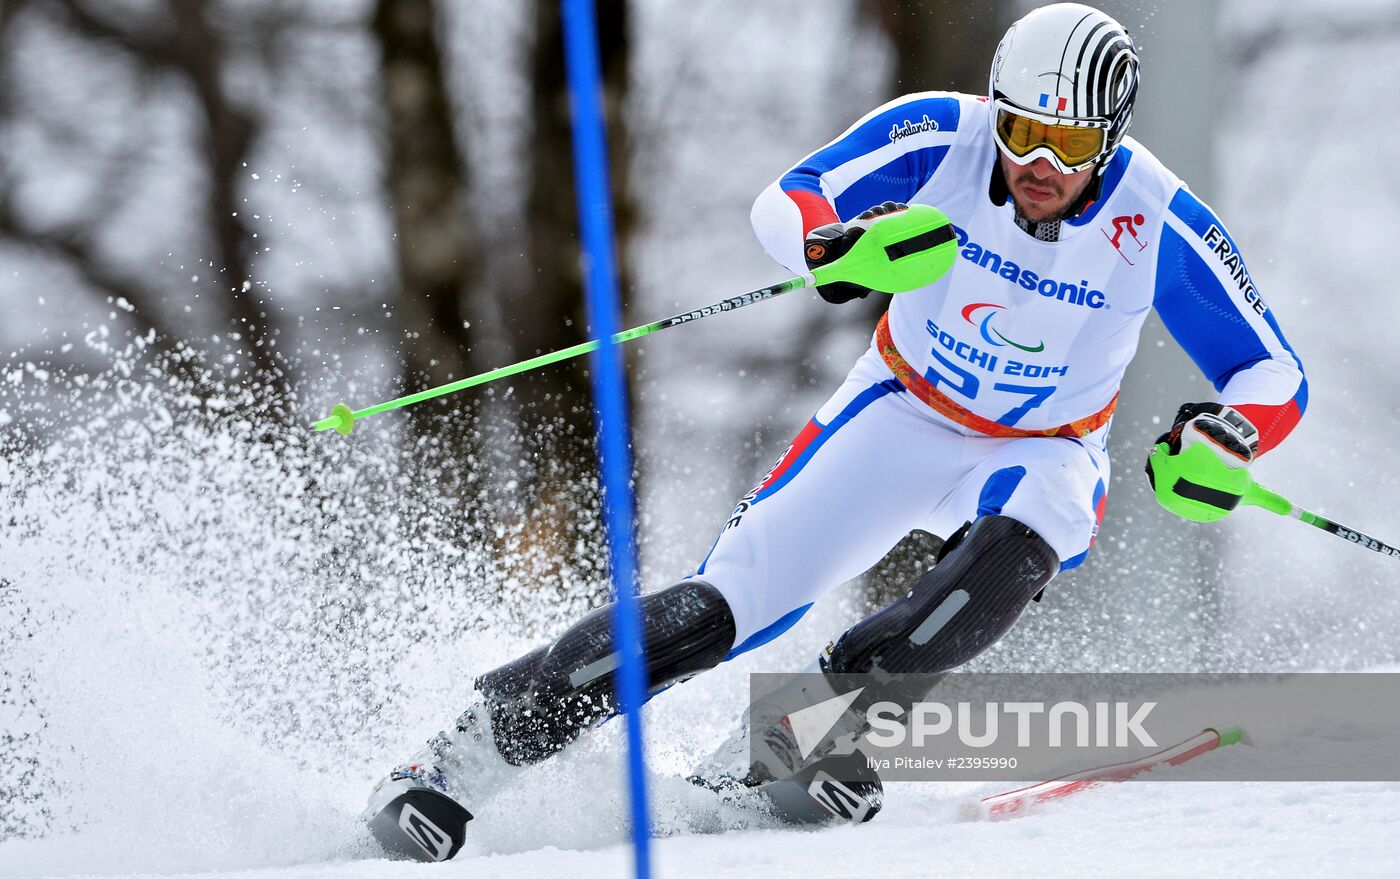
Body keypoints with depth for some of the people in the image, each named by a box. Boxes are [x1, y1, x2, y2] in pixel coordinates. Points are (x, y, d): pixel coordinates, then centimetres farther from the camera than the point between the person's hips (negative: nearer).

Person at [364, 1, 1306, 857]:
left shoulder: (1159, 223, -21)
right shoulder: (939, 137, -20)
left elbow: (1275, 378, -14)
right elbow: (785, 202, -15)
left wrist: (1223, 440, -37)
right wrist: (835, 243, -39)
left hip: (1041, 454, 0)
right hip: (902, 415, 0)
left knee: (1018, 544, -37)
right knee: (728, 601, -14)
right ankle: (476, 745, -8)